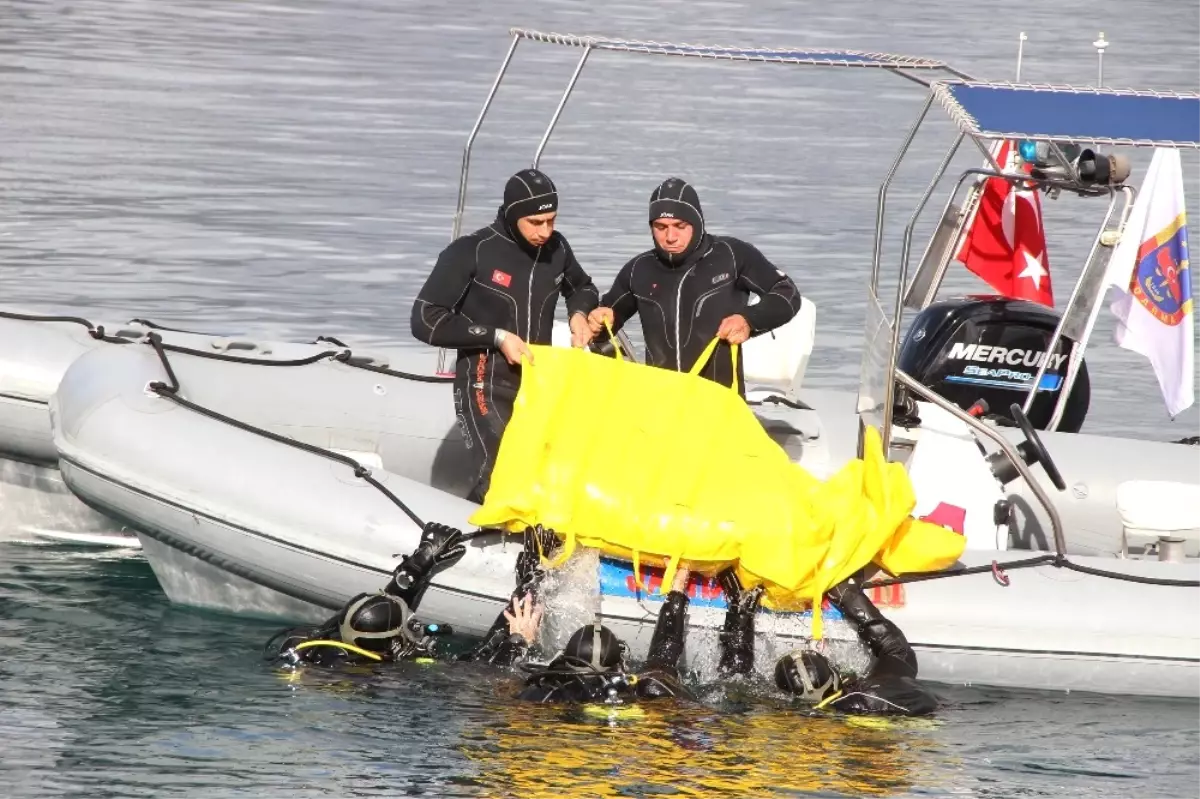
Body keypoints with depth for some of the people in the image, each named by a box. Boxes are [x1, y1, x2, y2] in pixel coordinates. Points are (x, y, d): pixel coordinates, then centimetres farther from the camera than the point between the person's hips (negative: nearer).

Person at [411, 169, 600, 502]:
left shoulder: (556, 248, 5)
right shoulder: (472, 253, -11)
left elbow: (582, 288, 28)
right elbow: (426, 320, -11)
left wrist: (579, 313, 4)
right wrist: (496, 337, -15)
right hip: (487, 387, -5)